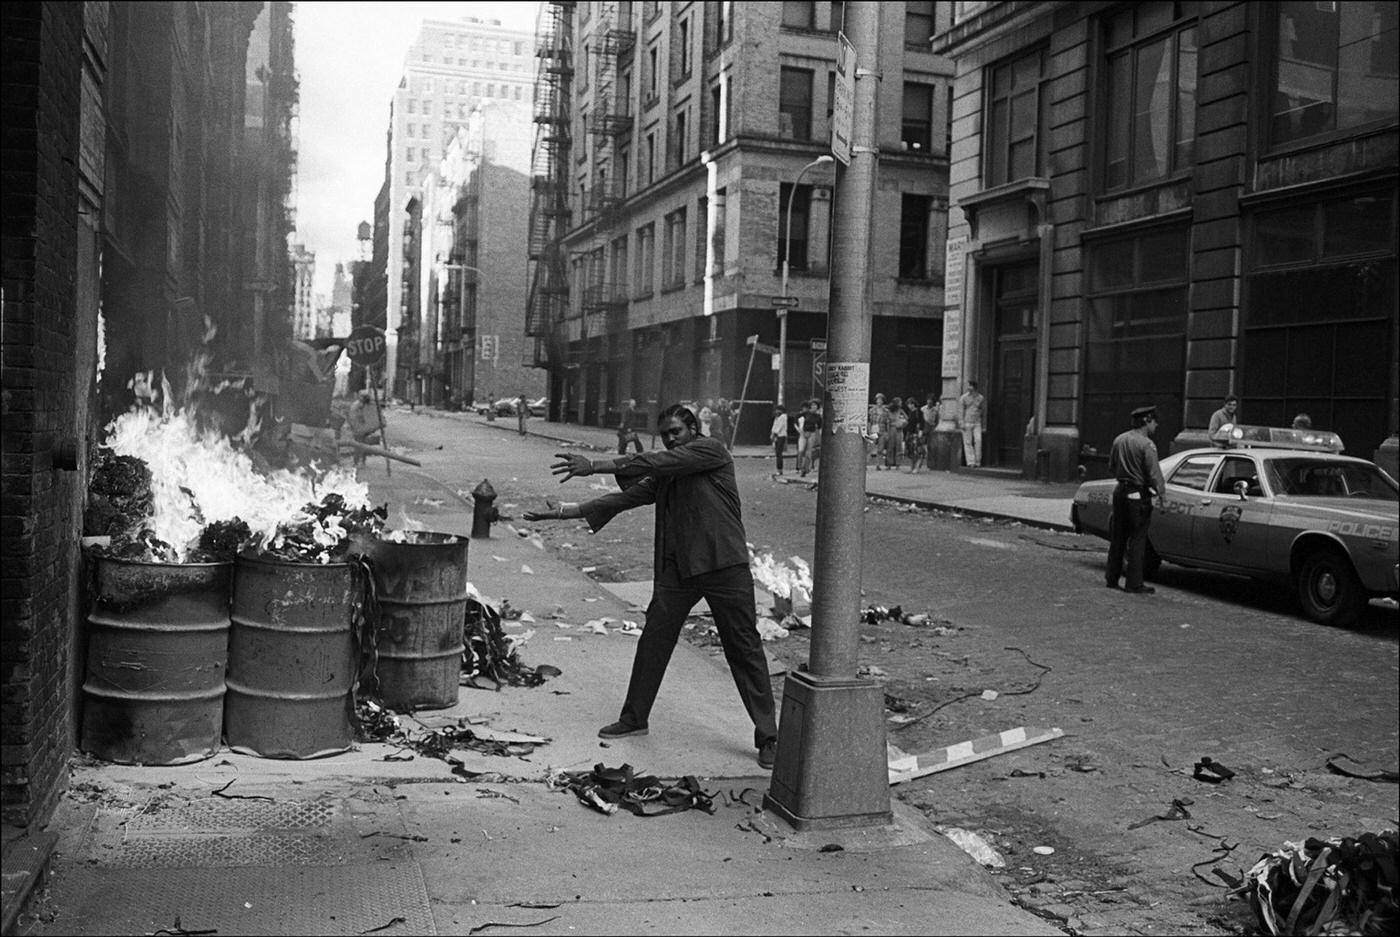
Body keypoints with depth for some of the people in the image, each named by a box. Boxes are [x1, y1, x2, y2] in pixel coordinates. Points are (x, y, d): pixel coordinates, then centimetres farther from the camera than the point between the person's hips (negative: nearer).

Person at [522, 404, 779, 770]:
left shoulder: (711, 451, -4)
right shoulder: (663, 476, 18)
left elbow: (656, 463, -14)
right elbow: (626, 496, 13)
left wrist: (597, 465, -17)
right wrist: (566, 511, 7)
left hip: (723, 562, -6)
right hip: (677, 567, 7)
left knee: (745, 649, -2)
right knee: (653, 640, 7)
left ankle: (767, 736, 5)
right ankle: (634, 718, 25)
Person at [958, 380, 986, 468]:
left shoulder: (981, 398, 3)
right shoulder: (963, 398, -3)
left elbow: (984, 412, 9)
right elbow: (960, 411, -5)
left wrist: (984, 426, 9)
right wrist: (961, 424, -13)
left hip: (977, 423, 1)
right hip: (966, 423, -1)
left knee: (978, 441, -9)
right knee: (968, 442, -3)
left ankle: (977, 462, -3)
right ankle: (970, 462, -2)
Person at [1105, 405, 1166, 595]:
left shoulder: (1119, 439, 7)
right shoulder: (1146, 444, -15)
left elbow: (1111, 467, 15)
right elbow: (1154, 473, -17)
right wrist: (1160, 492, -7)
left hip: (1120, 491, 7)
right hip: (1138, 494, -7)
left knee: (1117, 537, 14)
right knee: (1137, 540, 0)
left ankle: (1111, 578, 19)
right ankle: (1134, 583, 2)